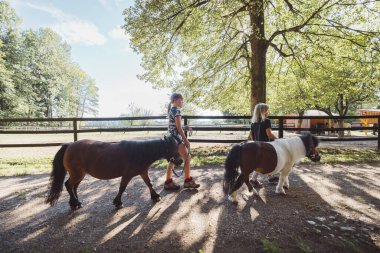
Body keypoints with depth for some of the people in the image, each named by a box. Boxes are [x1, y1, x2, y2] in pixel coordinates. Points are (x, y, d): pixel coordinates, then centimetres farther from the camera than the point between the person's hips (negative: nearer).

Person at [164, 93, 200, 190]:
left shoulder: (171, 110, 15)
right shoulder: (176, 110, -14)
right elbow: (178, 127, -17)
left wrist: (185, 127, 18)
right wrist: (186, 140, -13)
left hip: (171, 137, 10)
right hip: (176, 138, -10)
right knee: (187, 157, 0)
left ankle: (168, 182, 17)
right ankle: (188, 181, 10)